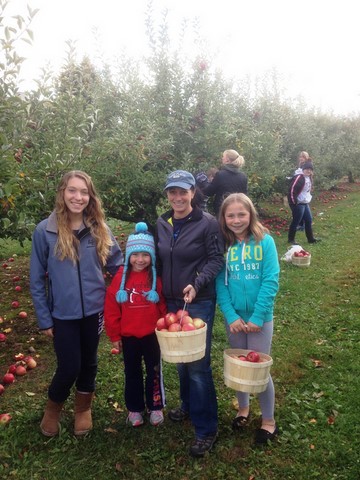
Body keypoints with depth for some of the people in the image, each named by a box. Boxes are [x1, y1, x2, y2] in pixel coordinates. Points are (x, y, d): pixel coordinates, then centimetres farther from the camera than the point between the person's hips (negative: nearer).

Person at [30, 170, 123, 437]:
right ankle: (53, 408, 36)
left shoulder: (99, 229, -4)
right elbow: (37, 280, -4)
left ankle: (83, 409, 43)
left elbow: (117, 265, 5)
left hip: (94, 310, 2)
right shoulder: (45, 231, -9)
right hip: (63, 314, -2)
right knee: (69, 367, 3)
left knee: (89, 362, 17)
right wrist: (44, 319, -3)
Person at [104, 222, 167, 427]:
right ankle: (135, 409, 33)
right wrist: (114, 335, -1)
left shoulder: (156, 277, -8)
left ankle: (156, 407, 32)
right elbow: (111, 308, -3)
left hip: (152, 335, -1)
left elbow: (163, 307, -3)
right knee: (132, 373, 16)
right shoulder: (121, 277, -7)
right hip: (128, 336, 1)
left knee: (154, 372, 14)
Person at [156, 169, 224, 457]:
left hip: (199, 303, -6)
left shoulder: (207, 223, -11)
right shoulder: (161, 224, 5)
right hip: (171, 302, 6)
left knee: (198, 365, -4)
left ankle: (207, 430, 12)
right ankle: (189, 406, 41)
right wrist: (160, 292, 8)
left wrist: (197, 284, -24)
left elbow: (216, 260, -11)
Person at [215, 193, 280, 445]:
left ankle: (269, 421, 27)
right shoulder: (223, 245, -3)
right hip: (234, 318, 3)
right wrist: (231, 316, -14)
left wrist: (257, 317, -16)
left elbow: (271, 281, -13)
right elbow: (220, 283, -4)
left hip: (261, 317, -2)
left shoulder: (265, 241, -10)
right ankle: (243, 408, 41)